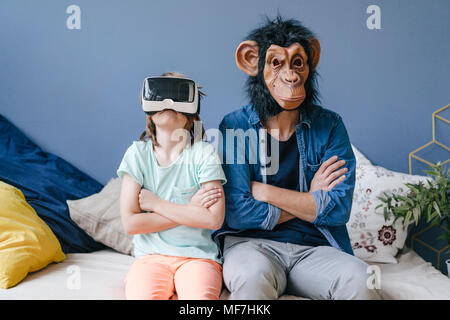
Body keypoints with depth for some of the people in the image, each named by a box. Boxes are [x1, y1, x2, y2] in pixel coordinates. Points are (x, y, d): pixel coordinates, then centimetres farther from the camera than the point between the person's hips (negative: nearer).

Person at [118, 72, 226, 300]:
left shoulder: (203, 152, -1)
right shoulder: (137, 153, 2)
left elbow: (214, 219, -12)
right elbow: (130, 223, -5)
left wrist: (156, 203, -8)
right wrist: (190, 209, -8)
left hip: (197, 255, 0)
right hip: (151, 256, 1)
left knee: (200, 297, -31)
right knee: (142, 297, -29)